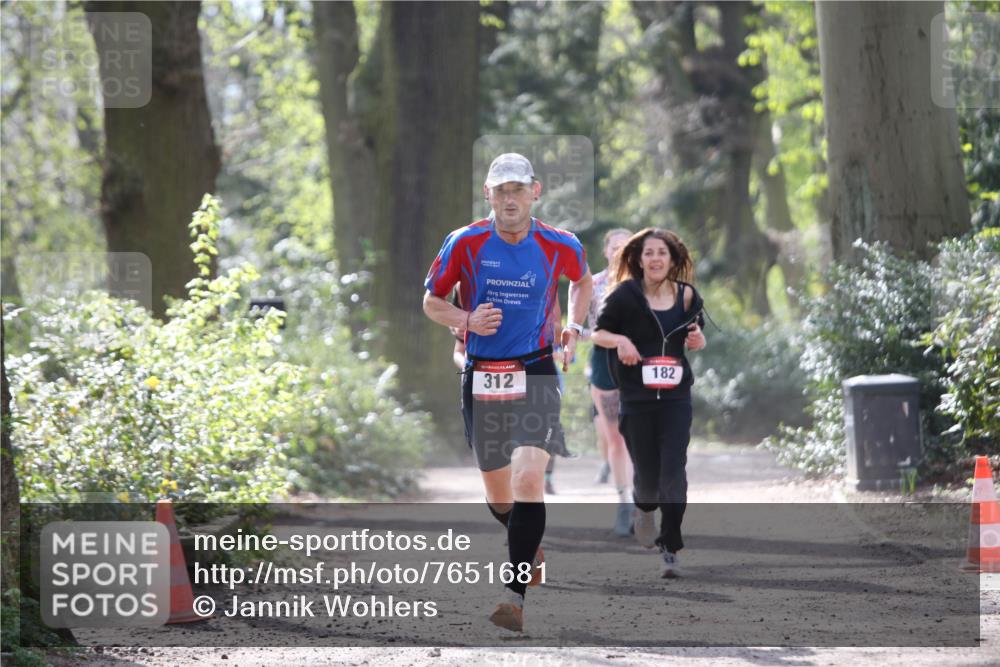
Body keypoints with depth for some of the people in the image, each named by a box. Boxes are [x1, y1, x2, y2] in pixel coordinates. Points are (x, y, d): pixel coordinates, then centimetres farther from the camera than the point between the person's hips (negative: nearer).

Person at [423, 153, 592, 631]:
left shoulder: (561, 246, -2)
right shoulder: (465, 243, -4)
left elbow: (581, 280, 21)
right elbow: (431, 301, 6)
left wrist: (573, 328, 9)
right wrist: (466, 320, -13)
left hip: (535, 375, -2)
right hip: (480, 377, 2)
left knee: (528, 478, -21)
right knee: (497, 495, 12)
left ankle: (515, 594, -22)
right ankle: (530, 547, 45)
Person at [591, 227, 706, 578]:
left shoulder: (686, 296, 2)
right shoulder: (625, 295, -6)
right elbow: (598, 332, 4)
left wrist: (697, 339, -7)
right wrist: (620, 340, -17)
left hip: (676, 397, 1)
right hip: (637, 399, -1)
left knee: (674, 471, -9)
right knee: (646, 471, 7)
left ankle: (670, 549, -5)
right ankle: (645, 508, 44)